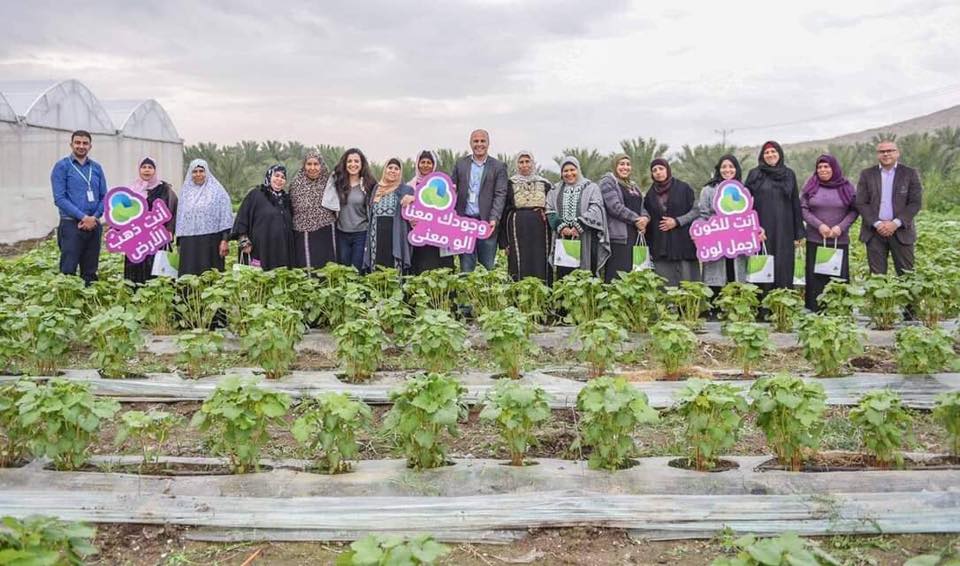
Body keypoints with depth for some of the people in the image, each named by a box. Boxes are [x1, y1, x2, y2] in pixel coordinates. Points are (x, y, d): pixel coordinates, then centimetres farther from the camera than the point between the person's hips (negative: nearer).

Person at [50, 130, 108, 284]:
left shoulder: (97, 168, 11)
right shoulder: (62, 166, -1)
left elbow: (104, 196, 10)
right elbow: (59, 198, -9)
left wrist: (94, 217, -7)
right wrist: (83, 217, -15)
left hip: (94, 225, 4)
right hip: (71, 225, -4)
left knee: (90, 272, 10)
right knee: (68, 271, -6)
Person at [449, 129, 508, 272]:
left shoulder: (498, 167, 4)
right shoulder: (460, 164, 11)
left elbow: (500, 195, -3)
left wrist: (494, 219, -16)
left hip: (487, 222, -2)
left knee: (488, 267, 2)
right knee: (466, 267, 6)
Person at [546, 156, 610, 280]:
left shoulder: (590, 187, 8)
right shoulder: (555, 191, 18)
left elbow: (596, 208, -5)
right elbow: (550, 211, 8)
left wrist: (579, 226, -16)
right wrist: (561, 226, -11)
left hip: (585, 238, -2)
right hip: (562, 238, 2)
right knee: (563, 275, -1)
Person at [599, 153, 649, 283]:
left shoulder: (633, 186, 25)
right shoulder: (608, 182, -1)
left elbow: (641, 206, 22)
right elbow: (615, 207, -13)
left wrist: (645, 217, -2)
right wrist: (636, 219, -11)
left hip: (634, 234, 8)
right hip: (618, 234, -8)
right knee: (617, 277, -12)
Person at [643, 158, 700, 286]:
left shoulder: (683, 188, 3)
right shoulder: (650, 195, 14)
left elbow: (696, 211, 2)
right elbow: (648, 219, 17)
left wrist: (677, 221, -11)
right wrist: (650, 246, 11)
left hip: (684, 243, -3)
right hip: (661, 249, 3)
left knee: (687, 283, -4)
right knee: (665, 285, -1)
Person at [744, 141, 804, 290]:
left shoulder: (789, 174, 9)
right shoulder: (754, 174, 5)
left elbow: (796, 204, 9)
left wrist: (798, 233, 5)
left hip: (784, 230, 1)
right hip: (761, 230, -1)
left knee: (783, 269, 1)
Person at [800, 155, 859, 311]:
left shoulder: (846, 187, 4)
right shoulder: (811, 185, 4)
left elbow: (854, 210, 4)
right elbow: (803, 208, 0)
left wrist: (841, 227, -10)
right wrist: (819, 225, -11)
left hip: (840, 240, 0)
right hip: (815, 240, 0)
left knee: (839, 277, -1)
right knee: (815, 277, 0)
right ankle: (814, 312, 4)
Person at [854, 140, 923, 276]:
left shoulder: (910, 173, 4)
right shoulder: (867, 174, 6)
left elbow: (915, 203, -2)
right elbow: (861, 203, 0)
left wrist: (896, 223, -14)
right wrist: (877, 224, -12)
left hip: (901, 230, 0)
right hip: (874, 231, 1)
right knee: (876, 275, 4)